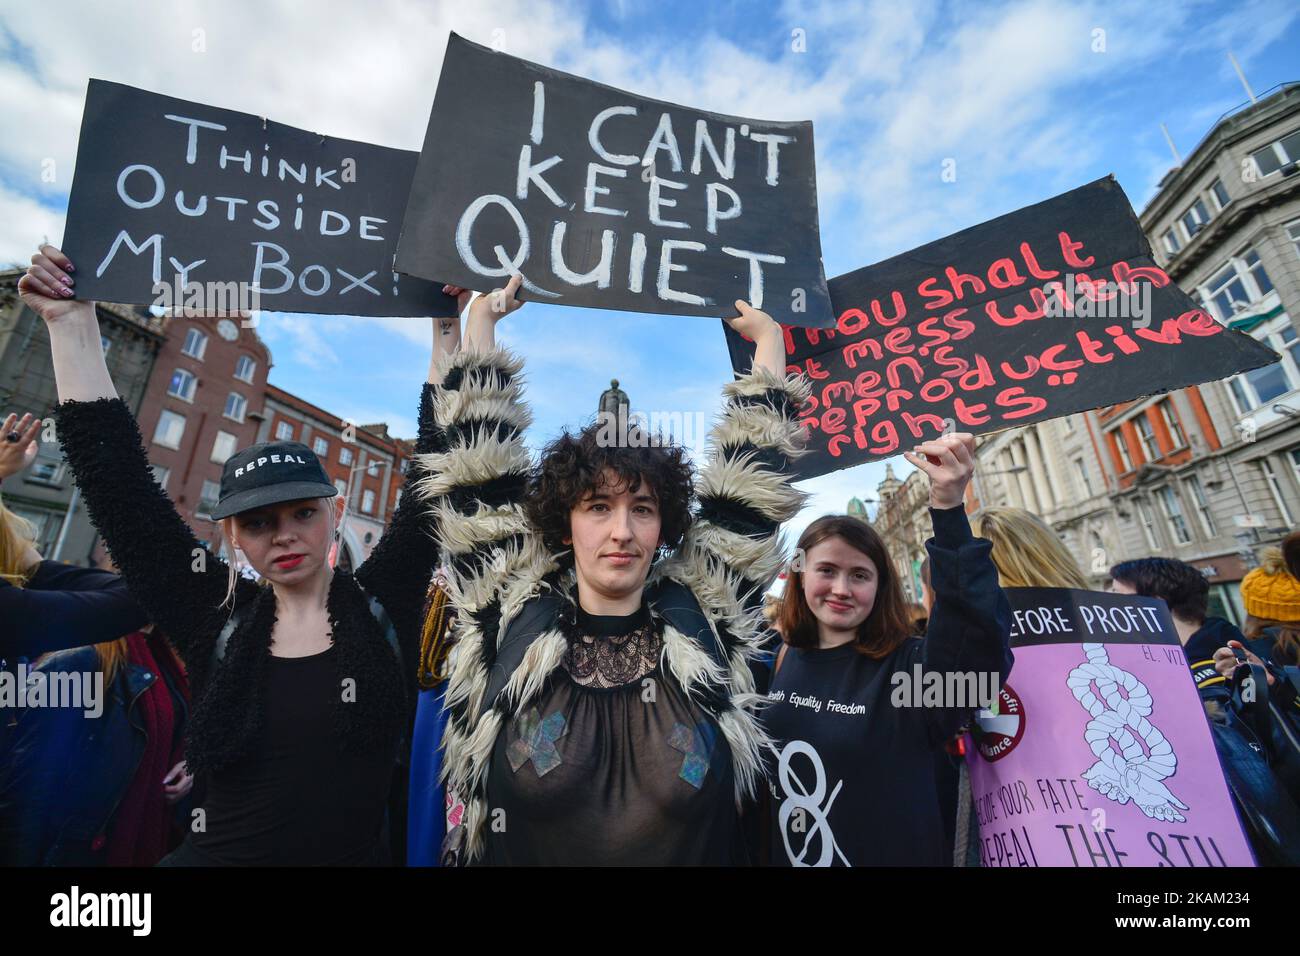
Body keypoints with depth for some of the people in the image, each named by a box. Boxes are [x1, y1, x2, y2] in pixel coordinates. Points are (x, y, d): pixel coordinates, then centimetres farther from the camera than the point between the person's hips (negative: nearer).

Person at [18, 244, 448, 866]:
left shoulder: (382, 606, -11)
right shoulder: (218, 619, -7)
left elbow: (434, 476, -14)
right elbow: (121, 490, -7)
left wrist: (446, 331, -14)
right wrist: (72, 325, -6)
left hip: (357, 855, 0)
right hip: (217, 853, 1)